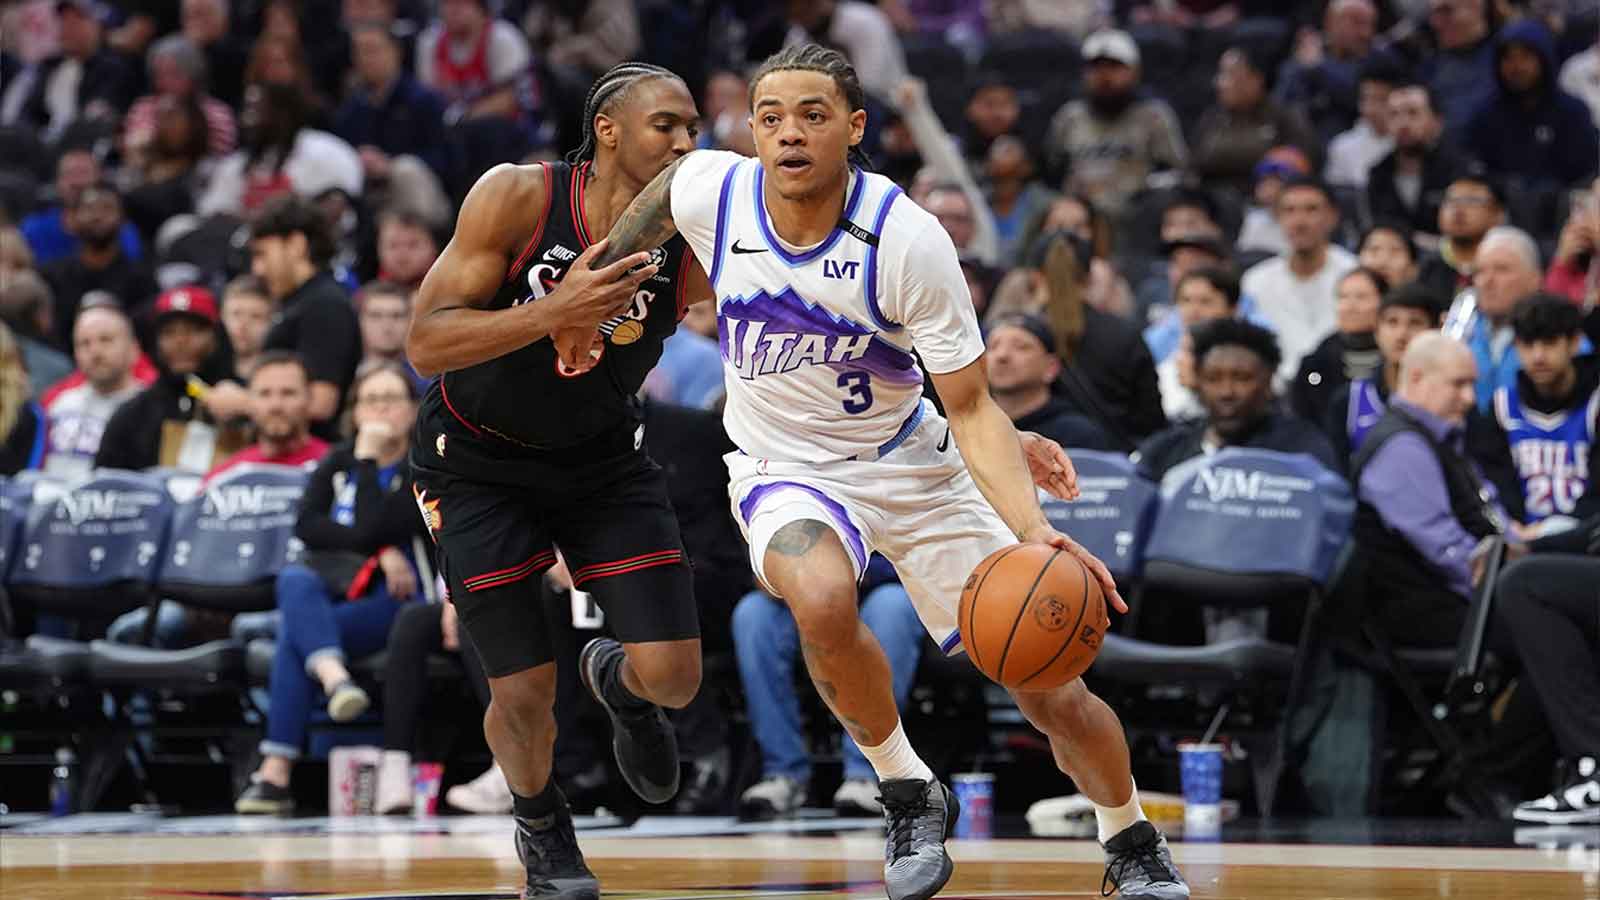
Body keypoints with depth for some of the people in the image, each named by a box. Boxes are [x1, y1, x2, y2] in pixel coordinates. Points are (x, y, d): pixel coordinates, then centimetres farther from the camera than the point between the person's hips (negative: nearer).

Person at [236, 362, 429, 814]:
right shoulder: (337, 463, 18)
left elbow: (372, 527, -14)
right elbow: (306, 525, 0)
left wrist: (368, 459, -7)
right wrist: (380, 550, -11)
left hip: (396, 596, -4)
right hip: (334, 588, 4)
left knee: (295, 631, -30)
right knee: (293, 580, -32)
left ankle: (276, 773, -37)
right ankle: (335, 680, -54)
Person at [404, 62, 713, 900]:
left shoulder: (693, 248, -18)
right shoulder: (516, 197, -25)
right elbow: (425, 344, -28)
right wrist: (556, 311, -42)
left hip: (601, 455, 3)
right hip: (480, 460, -3)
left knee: (672, 674, -8)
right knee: (522, 691, -6)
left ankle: (618, 681, 31)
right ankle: (542, 829, 28)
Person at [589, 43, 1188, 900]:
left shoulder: (909, 241, -24)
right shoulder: (706, 192, -18)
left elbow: (971, 409, -18)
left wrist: (1033, 531, -32)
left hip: (909, 461, 0)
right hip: (788, 469, 0)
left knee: (1053, 693, -1)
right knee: (822, 599, -36)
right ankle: (907, 796, -11)